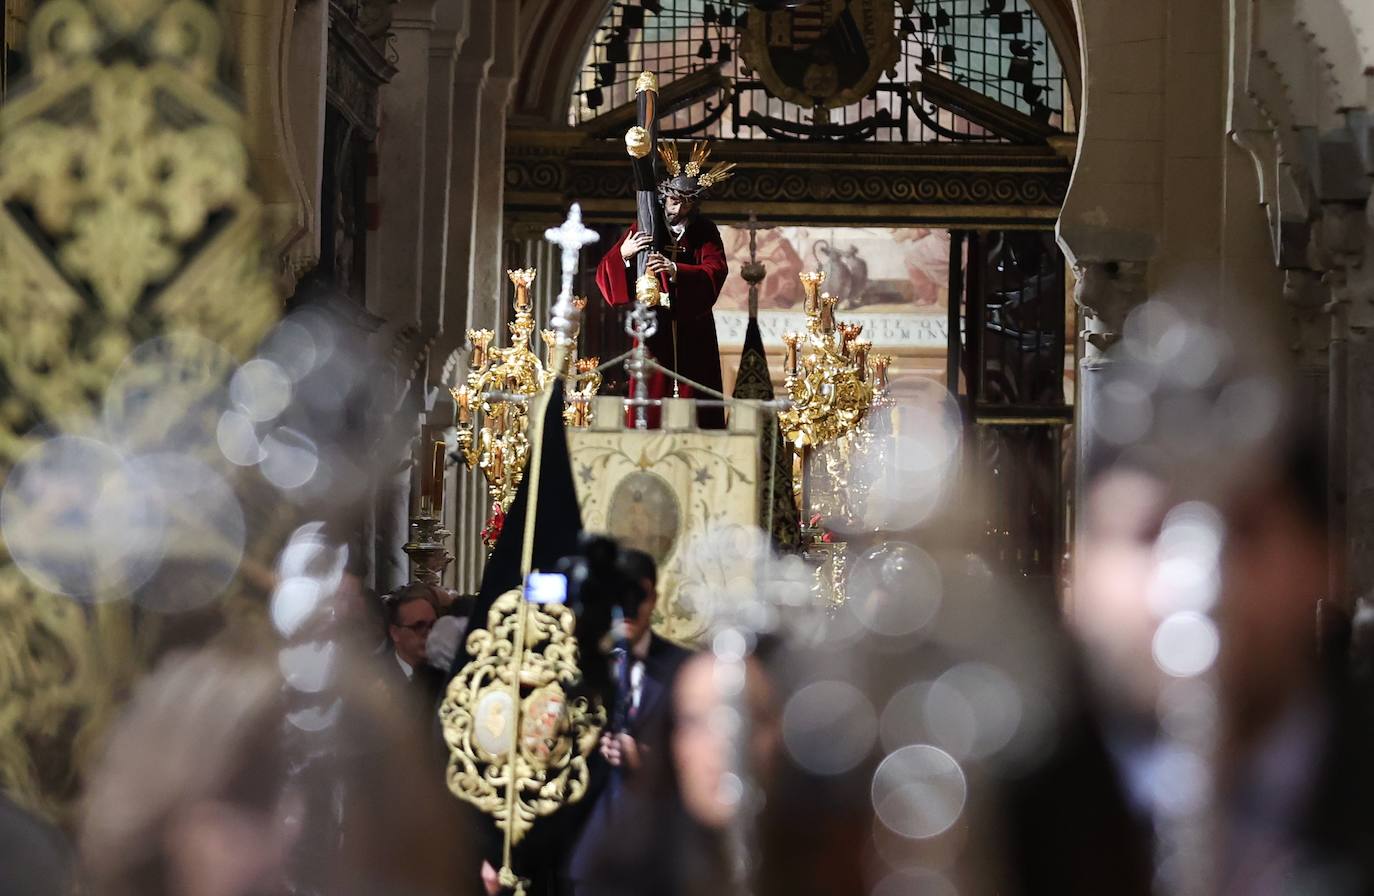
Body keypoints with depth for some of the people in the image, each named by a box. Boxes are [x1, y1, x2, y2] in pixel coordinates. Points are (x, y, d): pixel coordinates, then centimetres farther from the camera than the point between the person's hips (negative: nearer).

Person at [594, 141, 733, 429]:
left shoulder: (705, 233, 4)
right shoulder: (644, 230, 4)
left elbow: (716, 271, -15)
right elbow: (605, 273, -2)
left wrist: (676, 270, -32)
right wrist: (624, 254, -25)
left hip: (693, 332, 0)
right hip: (653, 329, 0)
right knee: (652, 398, -5)